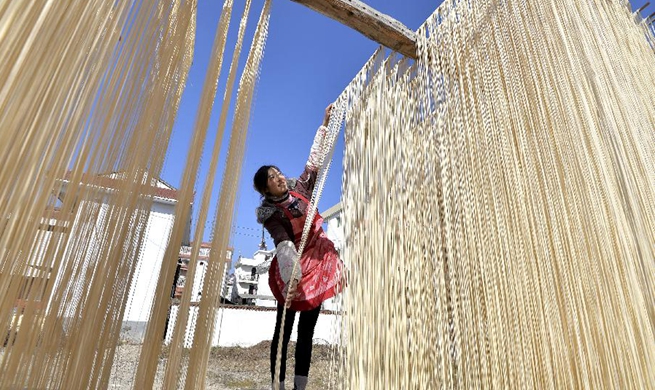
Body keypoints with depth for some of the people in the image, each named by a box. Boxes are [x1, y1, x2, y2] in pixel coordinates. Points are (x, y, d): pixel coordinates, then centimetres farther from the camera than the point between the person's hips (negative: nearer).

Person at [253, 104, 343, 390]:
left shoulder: (299, 188, 3)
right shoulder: (270, 213, -12)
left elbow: (314, 161, 9)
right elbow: (283, 245, -26)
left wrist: (324, 125, 9)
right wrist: (291, 277, -40)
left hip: (319, 261, 5)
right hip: (294, 267, -5)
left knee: (307, 331, 9)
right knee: (284, 328, 2)